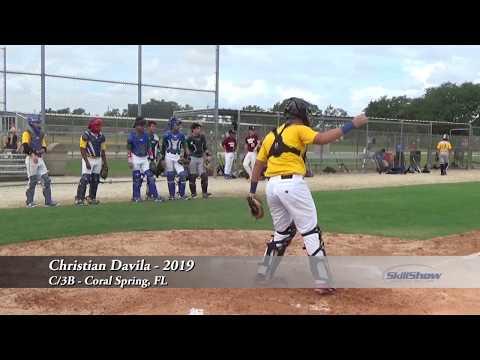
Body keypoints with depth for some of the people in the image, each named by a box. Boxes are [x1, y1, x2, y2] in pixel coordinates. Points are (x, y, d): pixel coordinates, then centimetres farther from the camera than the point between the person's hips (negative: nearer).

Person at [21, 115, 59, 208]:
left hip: (40, 159, 7)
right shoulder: (27, 133, -5)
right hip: (31, 159, -7)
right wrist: (33, 155, -28)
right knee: (32, 181, -4)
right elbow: (25, 146, -18)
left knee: (46, 180, 3)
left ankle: (48, 201, 8)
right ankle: (29, 202, 6)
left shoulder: (41, 133, 16)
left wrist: (43, 149, -1)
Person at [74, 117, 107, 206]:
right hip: (88, 159, -6)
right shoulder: (86, 135, -9)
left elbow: (102, 150, 15)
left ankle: (92, 198, 21)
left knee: (95, 180, 10)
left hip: (98, 160, 6)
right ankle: (79, 199, -10)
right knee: (85, 179, -12)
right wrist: (86, 162, -18)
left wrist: (105, 163, 12)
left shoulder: (101, 136, 9)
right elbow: (82, 149, -11)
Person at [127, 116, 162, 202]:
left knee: (150, 176, -1)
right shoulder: (132, 135, -8)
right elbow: (129, 149, -7)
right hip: (136, 158, -4)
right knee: (137, 178, 0)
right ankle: (136, 197, 12)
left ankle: (155, 196, 0)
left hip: (145, 158, 5)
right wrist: (130, 161, -12)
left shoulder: (145, 135, 6)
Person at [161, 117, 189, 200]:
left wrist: (185, 157, 6)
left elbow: (184, 147, 11)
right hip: (169, 156, -2)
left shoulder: (181, 135, 3)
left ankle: (182, 194, 4)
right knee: (170, 176, 4)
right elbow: (163, 147, 1)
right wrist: (163, 158, 1)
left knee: (182, 175, -7)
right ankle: (171, 195, 14)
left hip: (178, 156, 3)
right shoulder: (167, 135, -6)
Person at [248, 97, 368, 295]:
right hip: (292, 184, -7)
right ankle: (322, 282, -5)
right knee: (311, 232, -2)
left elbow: (258, 165, 19)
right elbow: (322, 138, -17)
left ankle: (262, 275, 26)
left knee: (282, 232, 22)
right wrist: (351, 125, -14)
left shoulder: (270, 135, 20)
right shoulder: (299, 130, 1)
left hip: (271, 186, 7)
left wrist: (252, 192, 23)